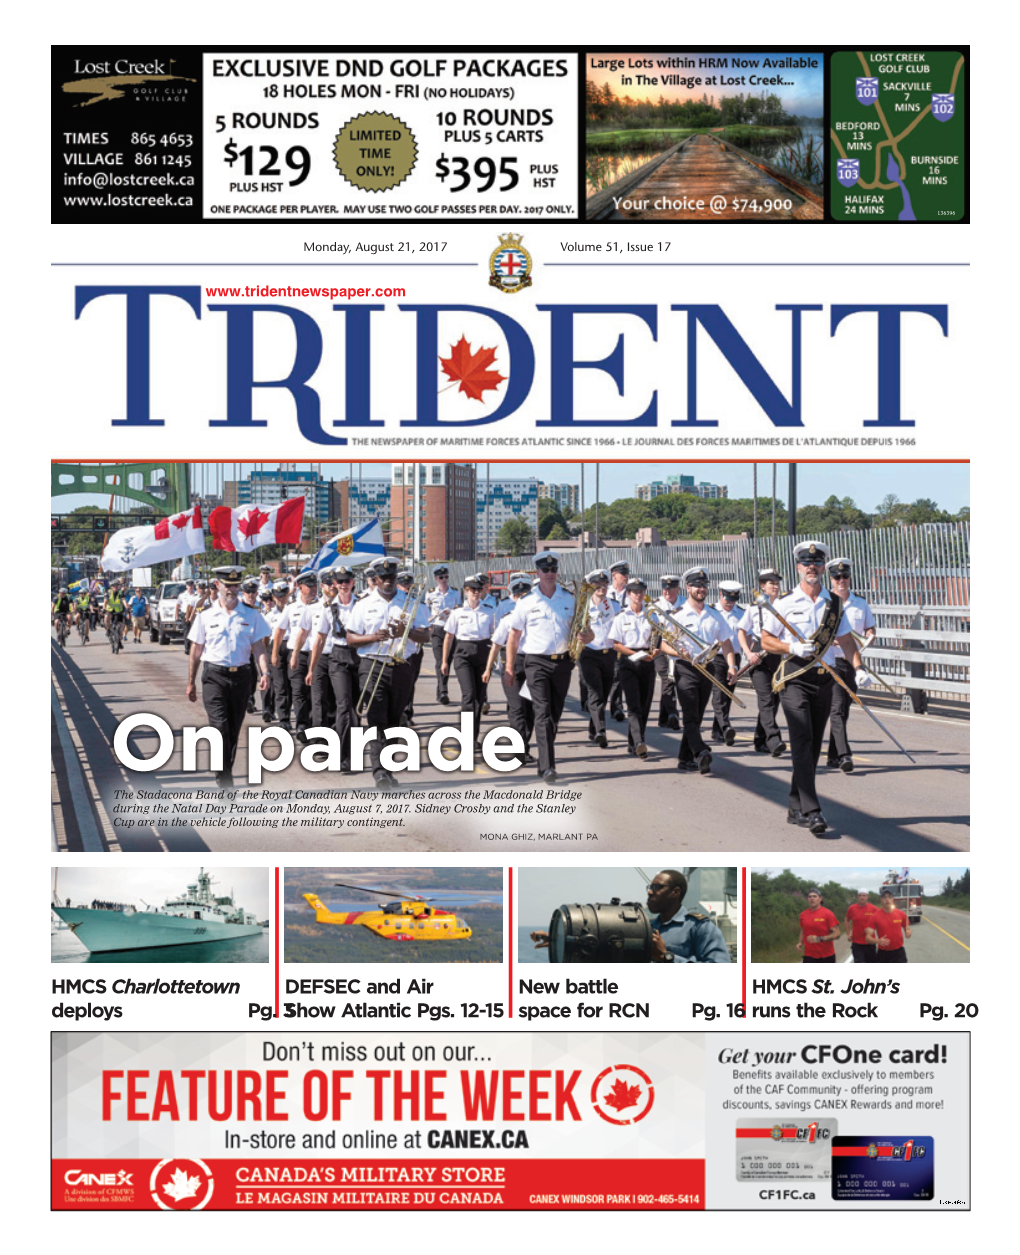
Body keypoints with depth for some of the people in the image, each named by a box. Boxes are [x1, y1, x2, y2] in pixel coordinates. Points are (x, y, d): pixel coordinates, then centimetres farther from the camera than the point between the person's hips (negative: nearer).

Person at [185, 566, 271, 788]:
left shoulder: (251, 615, 5)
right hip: (214, 676, -2)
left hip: (240, 675, 2)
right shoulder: (206, 616, 3)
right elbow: (196, 651, 8)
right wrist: (191, 683, 9)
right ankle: (225, 779, -17)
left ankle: (225, 772, 27)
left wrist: (264, 673, -12)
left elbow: (259, 647, 4)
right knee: (220, 726, -15)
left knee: (234, 729, 10)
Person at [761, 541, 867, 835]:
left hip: (824, 680, 4)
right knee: (802, 741, -16)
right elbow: (766, 641, 1)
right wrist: (793, 648, -16)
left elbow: (846, 639, 14)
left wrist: (858, 667, -2)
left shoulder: (834, 604, 11)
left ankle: (796, 809, 19)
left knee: (813, 745, 8)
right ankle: (811, 811, -22)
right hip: (794, 679, -4)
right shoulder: (783, 603, 0)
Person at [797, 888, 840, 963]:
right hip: (809, 956, 2)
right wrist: (800, 942, 0)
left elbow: (836, 933, -12)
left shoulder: (828, 914, -8)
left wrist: (819, 939, -24)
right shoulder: (803, 915, 5)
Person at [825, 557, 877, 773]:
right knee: (837, 706, -15)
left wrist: (870, 634, -5)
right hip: (830, 660, -4)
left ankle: (833, 755, 21)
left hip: (852, 662, 4)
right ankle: (844, 755, -21)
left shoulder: (861, 603, 10)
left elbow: (869, 627, 18)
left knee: (844, 709, 10)